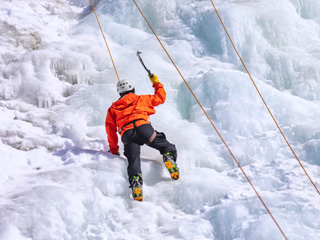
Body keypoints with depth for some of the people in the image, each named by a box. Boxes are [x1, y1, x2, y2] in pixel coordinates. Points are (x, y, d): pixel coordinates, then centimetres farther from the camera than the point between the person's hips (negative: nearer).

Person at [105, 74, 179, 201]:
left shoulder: (112, 108, 32)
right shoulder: (140, 99, 28)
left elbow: (111, 129, 26)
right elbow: (160, 97, 35)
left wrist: (114, 150, 32)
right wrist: (156, 83, 50)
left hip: (126, 134, 1)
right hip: (143, 127, -1)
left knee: (133, 163, -12)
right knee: (167, 147, 8)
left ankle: (136, 183, -41)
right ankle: (169, 157, -27)